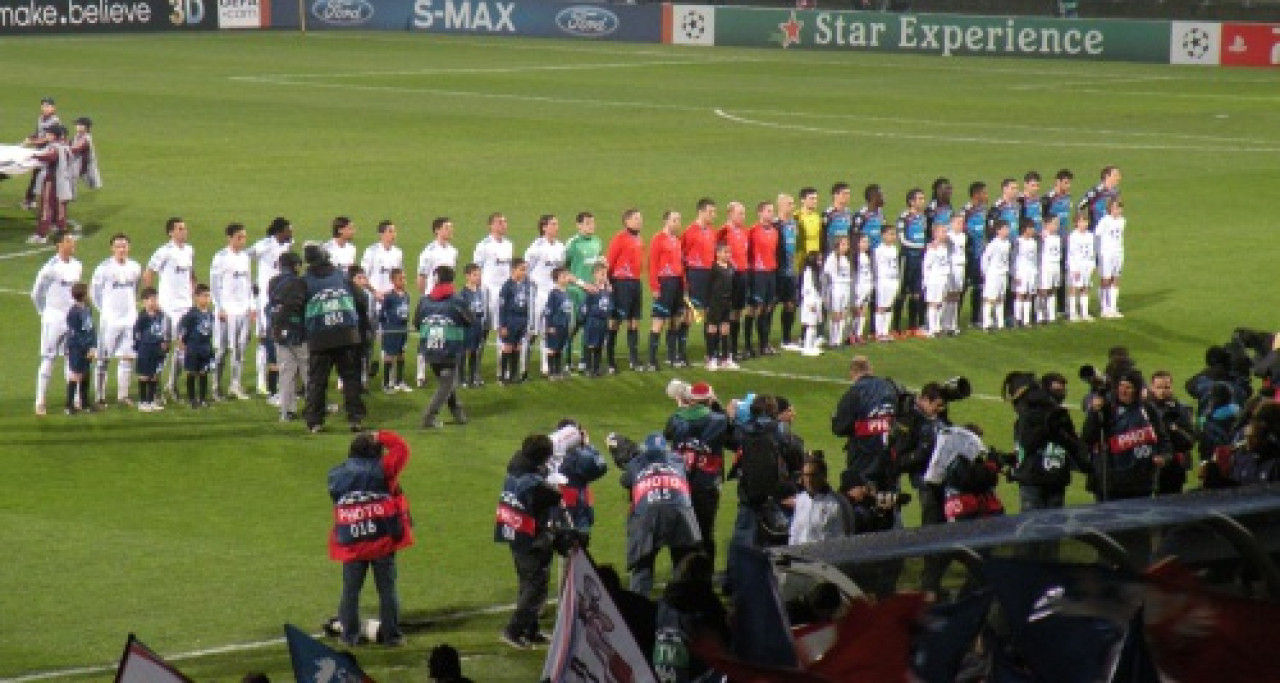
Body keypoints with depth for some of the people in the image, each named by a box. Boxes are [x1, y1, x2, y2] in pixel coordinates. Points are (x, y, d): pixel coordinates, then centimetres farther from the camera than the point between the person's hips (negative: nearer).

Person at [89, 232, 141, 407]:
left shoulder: (135, 267, 6)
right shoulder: (104, 268, -8)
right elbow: (93, 291, 1)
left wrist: (132, 306, 13)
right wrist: (103, 309, 1)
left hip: (130, 318, 4)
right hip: (110, 318, -4)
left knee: (127, 357, 4)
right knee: (103, 358, -1)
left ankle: (123, 395, 11)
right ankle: (99, 396, 4)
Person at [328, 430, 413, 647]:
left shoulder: (337, 476, 1)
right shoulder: (381, 470, -9)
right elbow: (401, 447, -1)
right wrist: (380, 437, 10)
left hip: (351, 544, 2)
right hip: (382, 540, -2)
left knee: (351, 590, 11)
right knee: (387, 589, 6)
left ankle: (350, 635, 12)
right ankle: (391, 635, 7)